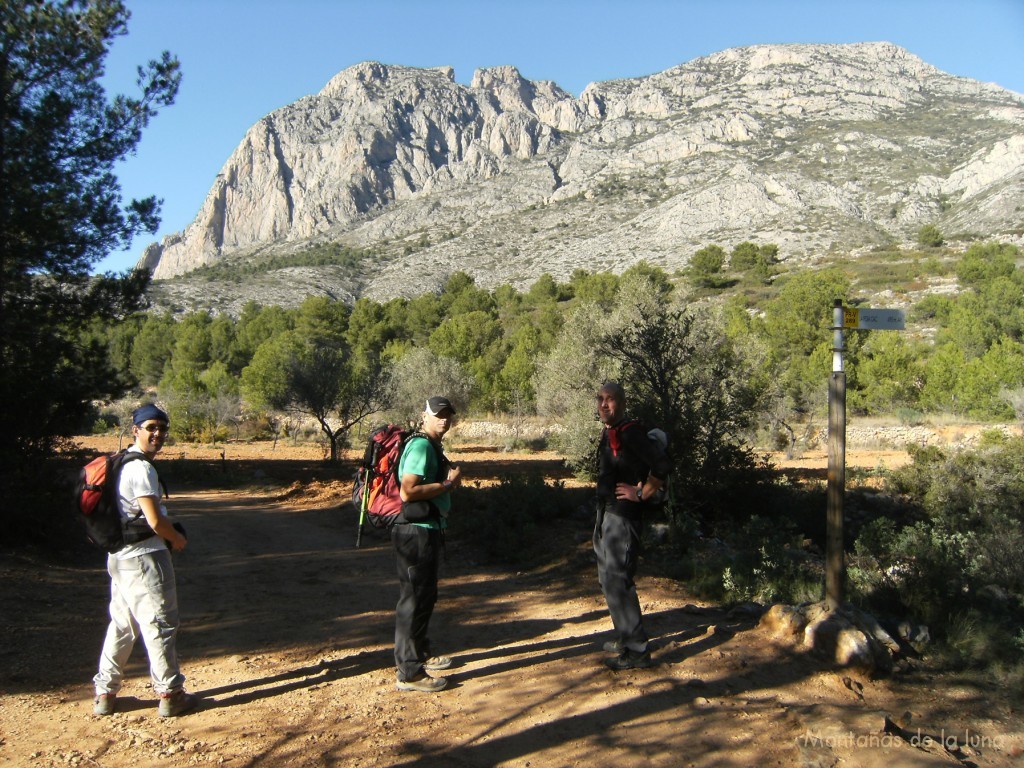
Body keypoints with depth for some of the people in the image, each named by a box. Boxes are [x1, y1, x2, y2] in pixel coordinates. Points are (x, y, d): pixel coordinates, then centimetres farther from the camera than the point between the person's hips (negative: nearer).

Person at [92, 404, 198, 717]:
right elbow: (155, 520, -22)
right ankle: (170, 695, 10)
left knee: (121, 624, 18)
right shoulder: (141, 469, -18)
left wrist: (167, 533, 11)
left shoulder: (119, 465, 12)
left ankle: (105, 693, 25)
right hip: (145, 557, -9)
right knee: (159, 626, 1)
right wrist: (177, 538, -4)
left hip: (118, 556, 10)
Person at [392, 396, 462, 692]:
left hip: (428, 531, 11)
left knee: (425, 596, 20)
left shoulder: (432, 446, 14)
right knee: (414, 600, -4)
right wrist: (447, 484, -17)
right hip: (417, 532, -11)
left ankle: (420, 655, 35)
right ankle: (409, 673, 4)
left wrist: (449, 480, 6)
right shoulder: (421, 446, -17)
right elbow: (407, 491, -27)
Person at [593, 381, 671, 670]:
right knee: (609, 578, 18)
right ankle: (625, 637, 32)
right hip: (606, 513, 10)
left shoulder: (630, 433, -17)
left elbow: (661, 466, -26)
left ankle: (637, 650, -2)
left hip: (623, 515, -10)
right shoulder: (608, 434, 12)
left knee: (617, 581, -9)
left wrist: (641, 494, -17)